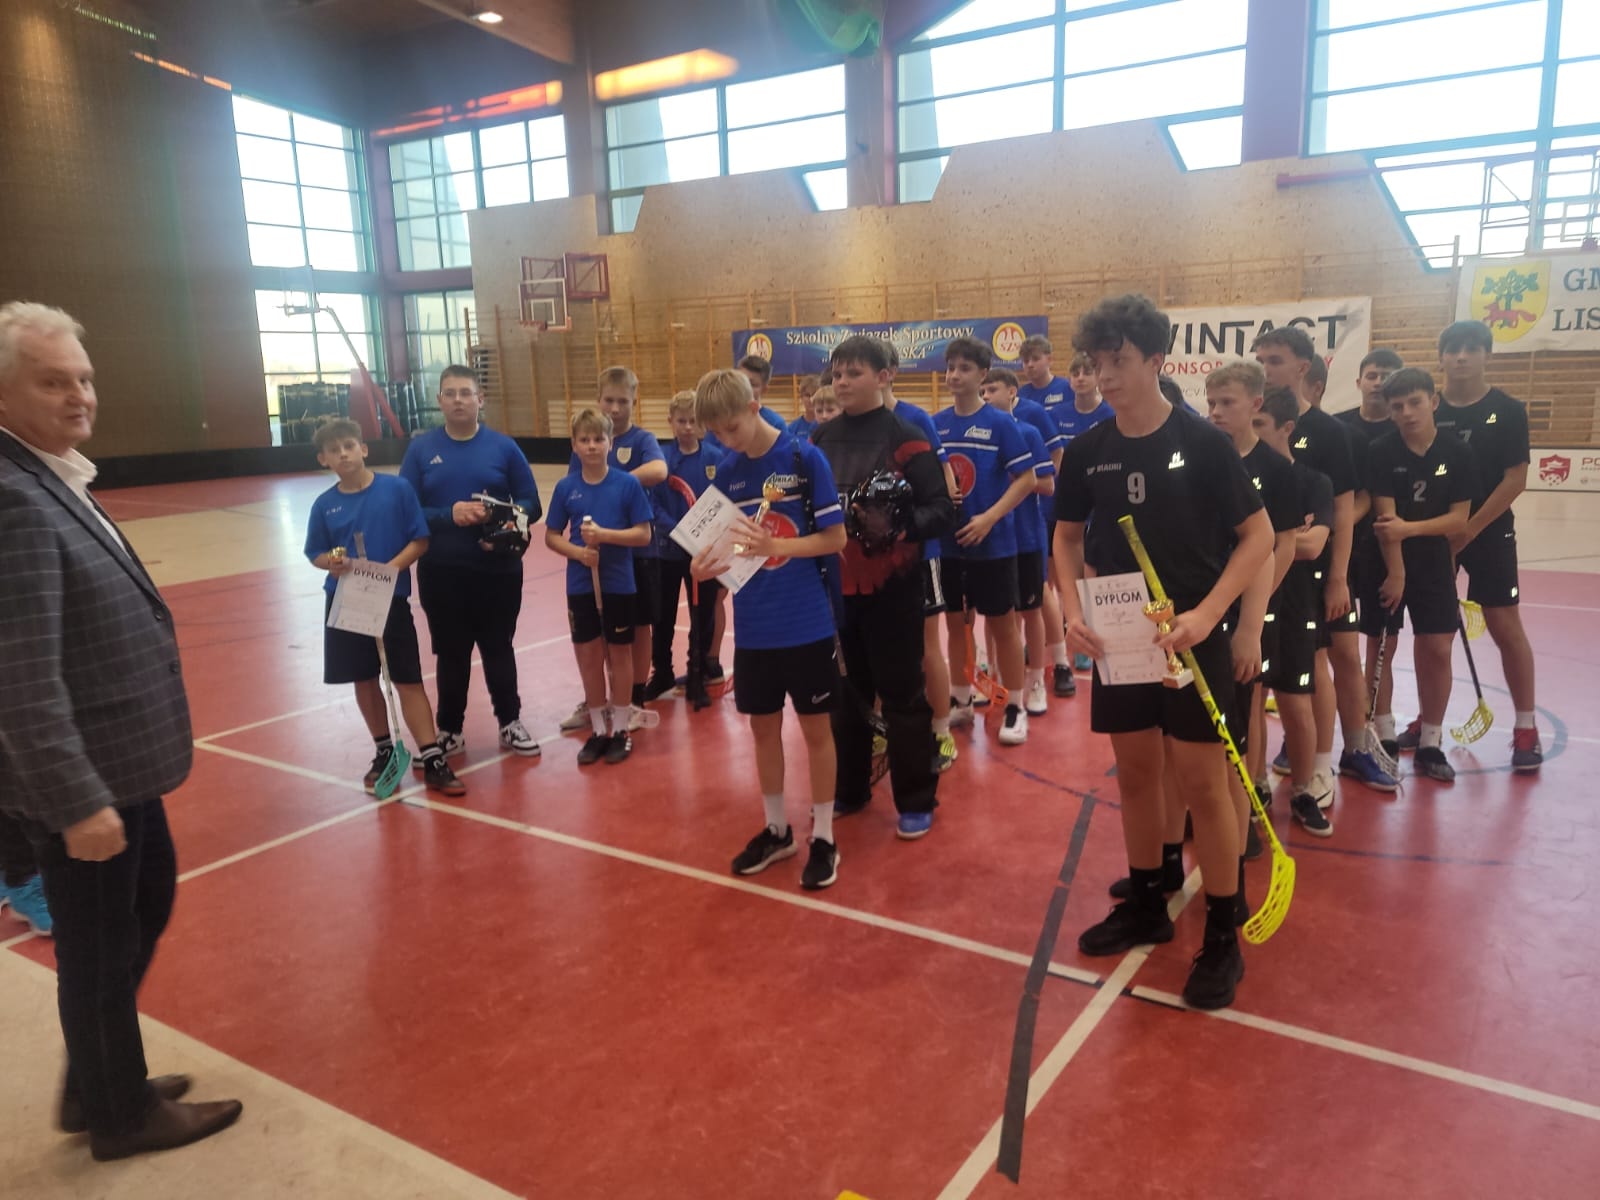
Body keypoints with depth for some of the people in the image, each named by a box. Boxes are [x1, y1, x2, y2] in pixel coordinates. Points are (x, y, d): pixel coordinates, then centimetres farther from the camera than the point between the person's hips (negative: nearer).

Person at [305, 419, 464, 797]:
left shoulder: (397, 489, -7)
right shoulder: (324, 504, 1)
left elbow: (420, 540, -6)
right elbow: (316, 554, 8)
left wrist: (390, 568, -19)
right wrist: (332, 563, -15)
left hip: (392, 599, -3)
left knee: (408, 680, -1)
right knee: (365, 680, 12)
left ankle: (433, 760, 3)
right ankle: (384, 752, 28)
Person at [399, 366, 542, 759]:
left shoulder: (503, 446, -1)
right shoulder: (421, 448, 1)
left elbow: (531, 505, -1)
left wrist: (498, 514, -19)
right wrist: (449, 515, -19)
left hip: (498, 569, 0)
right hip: (441, 572, 0)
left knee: (498, 649, 12)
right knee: (451, 654, 11)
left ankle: (510, 723, 27)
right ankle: (450, 730, 25)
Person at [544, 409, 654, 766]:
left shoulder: (628, 484, -7)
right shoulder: (565, 487, -1)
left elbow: (644, 534, -8)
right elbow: (551, 536, 4)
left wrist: (605, 534, -21)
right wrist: (576, 551, -15)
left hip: (620, 585, -2)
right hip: (580, 586, 2)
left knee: (619, 655, 9)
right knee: (588, 656, 10)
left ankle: (621, 729, 23)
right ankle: (598, 730, 24)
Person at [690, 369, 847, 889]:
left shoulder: (805, 457, -10)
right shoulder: (727, 472, 4)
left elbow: (835, 538, -11)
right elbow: (728, 543, 8)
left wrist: (774, 545, -23)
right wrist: (709, 563, -13)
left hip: (807, 625, -4)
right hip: (753, 627, 5)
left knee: (815, 728, 7)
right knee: (763, 727, 14)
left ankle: (824, 837, 21)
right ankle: (776, 829, 32)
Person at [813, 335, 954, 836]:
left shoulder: (905, 436, -9)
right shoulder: (822, 438, 6)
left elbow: (942, 509, -12)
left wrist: (902, 525, -29)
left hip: (891, 587, -5)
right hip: (836, 585, 5)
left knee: (902, 694, 5)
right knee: (844, 692, 16)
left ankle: (916, 801, 20)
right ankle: (849, 789, 33)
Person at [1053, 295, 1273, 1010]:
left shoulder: (1202, 443, -11)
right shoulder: (1087, 452, 1)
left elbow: (1258, 535, -8)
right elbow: (1069, 537, 11)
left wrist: (1206, 613, -19)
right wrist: (1072, 611, -5)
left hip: (1190, 637, -4)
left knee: (1202, 781, 0)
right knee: (1135, 772, 14)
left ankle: (1222, 936, 16)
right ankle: (1147, 904, 32)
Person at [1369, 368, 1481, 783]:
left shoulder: (1459, 454, -4)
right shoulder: (1382, 451, -10)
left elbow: (1458, 519, -7)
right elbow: (1385, 516, -14)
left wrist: (1409, 528, -23)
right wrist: (1395, 571, -16)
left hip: (1435, 565, 2)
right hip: (1386, 562, -2)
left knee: (1437, 650, 2)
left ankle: (1430, 745, 14)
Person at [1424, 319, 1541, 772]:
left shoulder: (1508, 411, -4)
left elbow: (1515, 479, -8)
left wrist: (1469, 529, -14)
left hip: (1489, 534, -2)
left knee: (1505, 626, -1)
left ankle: (1526, 727, 10)